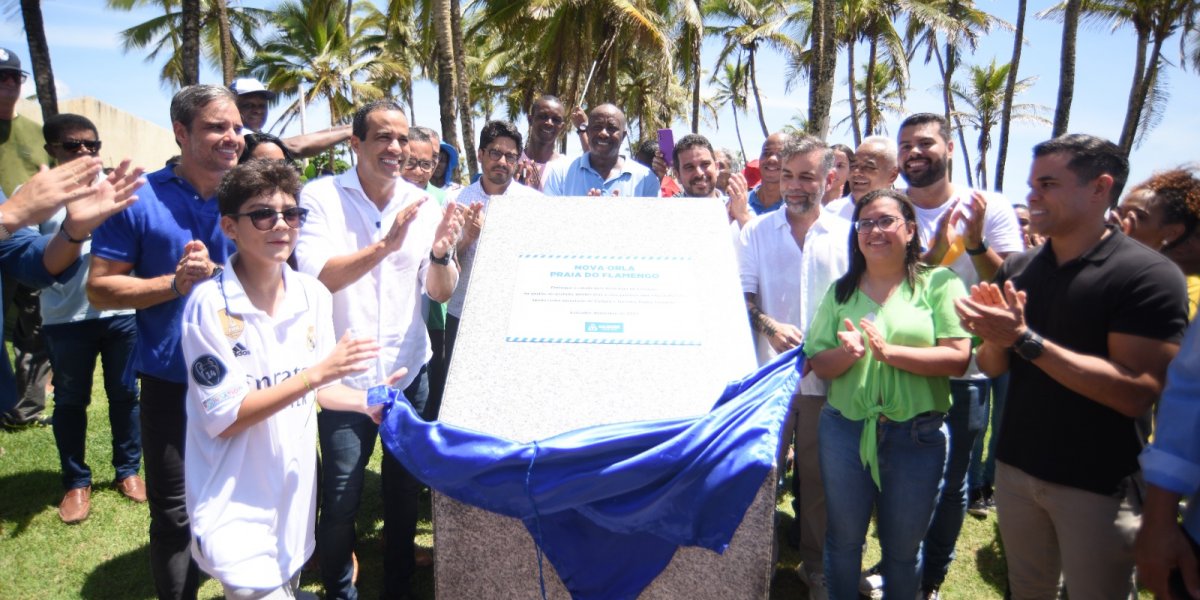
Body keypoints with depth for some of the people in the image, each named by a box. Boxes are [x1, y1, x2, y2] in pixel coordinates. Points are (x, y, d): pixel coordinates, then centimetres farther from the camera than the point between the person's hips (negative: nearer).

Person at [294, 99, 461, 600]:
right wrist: (385, 245, -29)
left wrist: (441, 253, -19)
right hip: (345, 375, -3)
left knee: (405, 490, 14)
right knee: (340, 501, 3)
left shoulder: (422, 205, 3)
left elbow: (441, 293, 2)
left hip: (409, 371, 3)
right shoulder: (321, 197, -6)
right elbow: (315, 278, -18)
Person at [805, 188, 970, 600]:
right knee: (843, 541, 16)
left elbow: (958, 359, -12)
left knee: (903, 548, 15)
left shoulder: (939, 282, -3)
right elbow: (818, 364, 4)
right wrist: (846, 354, -18)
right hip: (845, 428, 2)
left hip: (917, 433, -2)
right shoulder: (841, 290, 6)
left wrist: (889, 352, -22)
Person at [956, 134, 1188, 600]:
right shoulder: (1017, 269, 3)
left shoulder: (1149, 276, -14)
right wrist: (994, 336, -16)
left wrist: (1026, 339, -27)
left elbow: (1137, 393, -23)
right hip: (1015, 467, 5)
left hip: (1098, 484, -5)